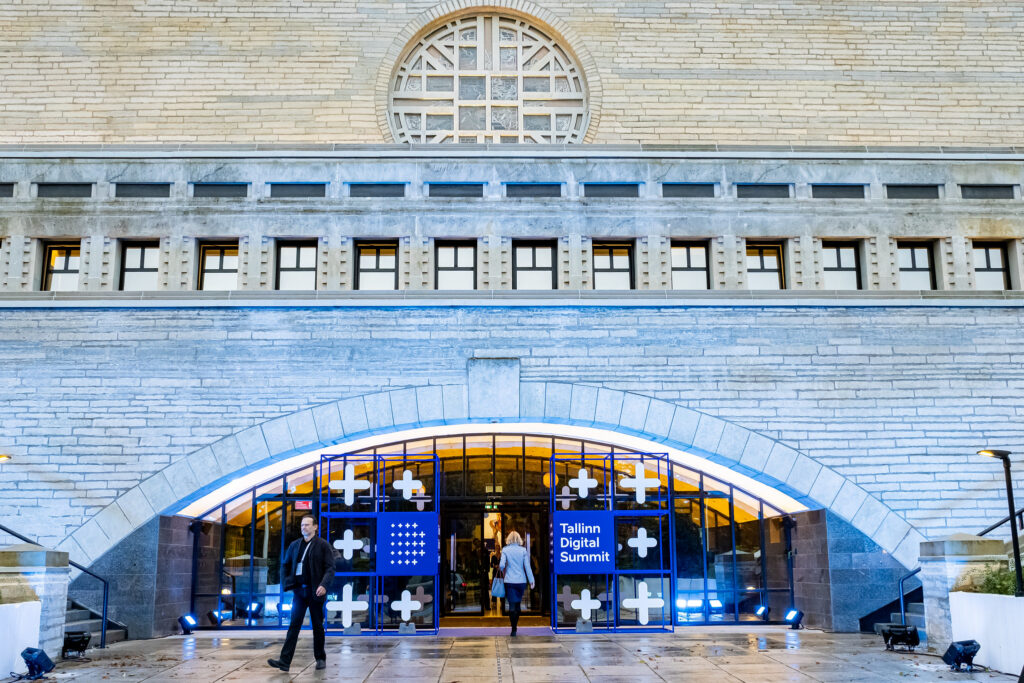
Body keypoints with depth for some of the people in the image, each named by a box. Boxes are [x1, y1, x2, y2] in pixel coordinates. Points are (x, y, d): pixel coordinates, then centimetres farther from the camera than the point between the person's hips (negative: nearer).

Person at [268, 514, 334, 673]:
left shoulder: (323, 545, -2)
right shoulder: (295, 545, 11)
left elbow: (330, 568, -8)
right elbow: (285, 565, 23)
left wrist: (324, 585, -22)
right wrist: (288, 582, 11)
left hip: (315, 591, -3)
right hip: (299, 590, 3)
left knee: (317, 626, 6)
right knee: (294, 624, -4)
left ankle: (321, 659, 19)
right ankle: (285, 661, -10)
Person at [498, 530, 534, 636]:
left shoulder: (505, 550, -3)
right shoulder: (523, 550, -1)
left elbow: (502, 565, -10)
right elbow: (527, 567, -2)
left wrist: (501, 569, 13)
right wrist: (531, 581, 1)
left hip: (510, 581, -1)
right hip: (521, 581, 2)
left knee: (512, 605, 0)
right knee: (517, 604, 15)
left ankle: (513, 629, -7)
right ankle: (515, 627, 22)